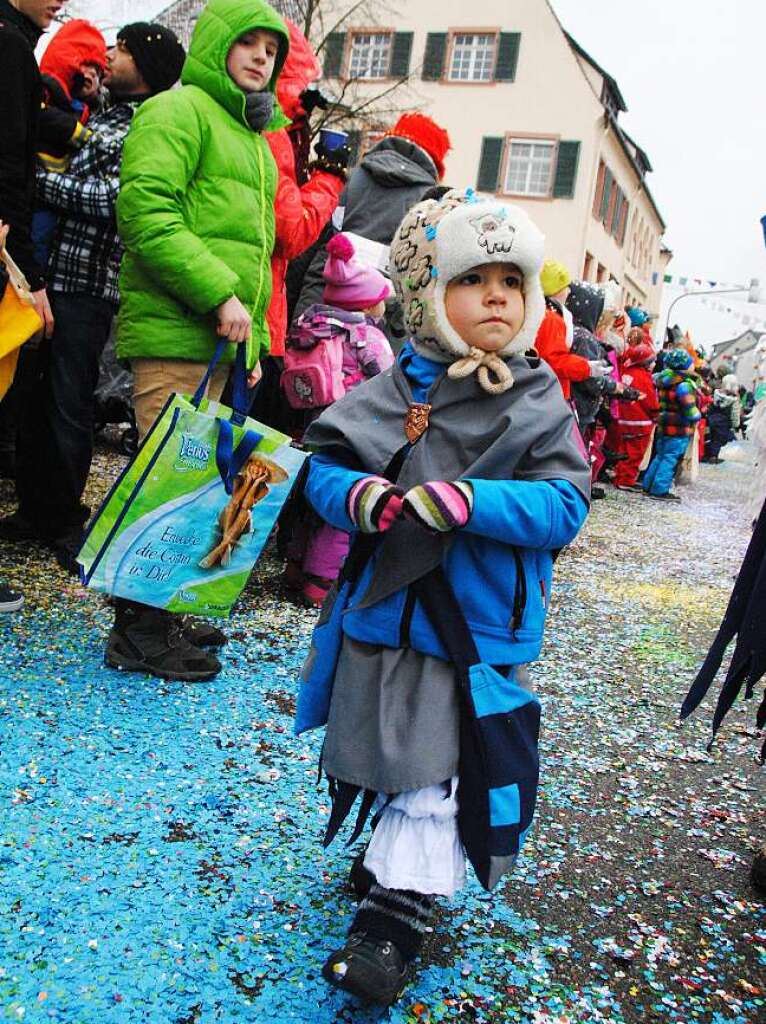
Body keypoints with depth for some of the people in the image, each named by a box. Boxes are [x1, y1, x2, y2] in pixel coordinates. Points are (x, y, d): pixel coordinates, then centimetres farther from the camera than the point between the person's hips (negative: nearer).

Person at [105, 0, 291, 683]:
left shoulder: (254, 138, 26)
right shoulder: (181, 109, -2)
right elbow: (146, 212, -16)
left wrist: (254, 333, 22)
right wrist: (217, 294, -21)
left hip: (221, 341, 9)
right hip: (175, 333, -9)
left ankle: (160, 612, 20)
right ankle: (138, 633, -1)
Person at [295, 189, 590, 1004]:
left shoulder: (537, 402, -7)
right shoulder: (393, 390, -3)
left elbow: (565, 503, -14)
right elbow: (323, 464, 0)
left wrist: (468, 501, -29)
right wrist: (359, 496, -23)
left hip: (477, 624, -3)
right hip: (385, 607, 3)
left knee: (432, 767, 1)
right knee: (386, 747, 20)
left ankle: (394, 912, 14)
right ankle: (402, 854, 46)